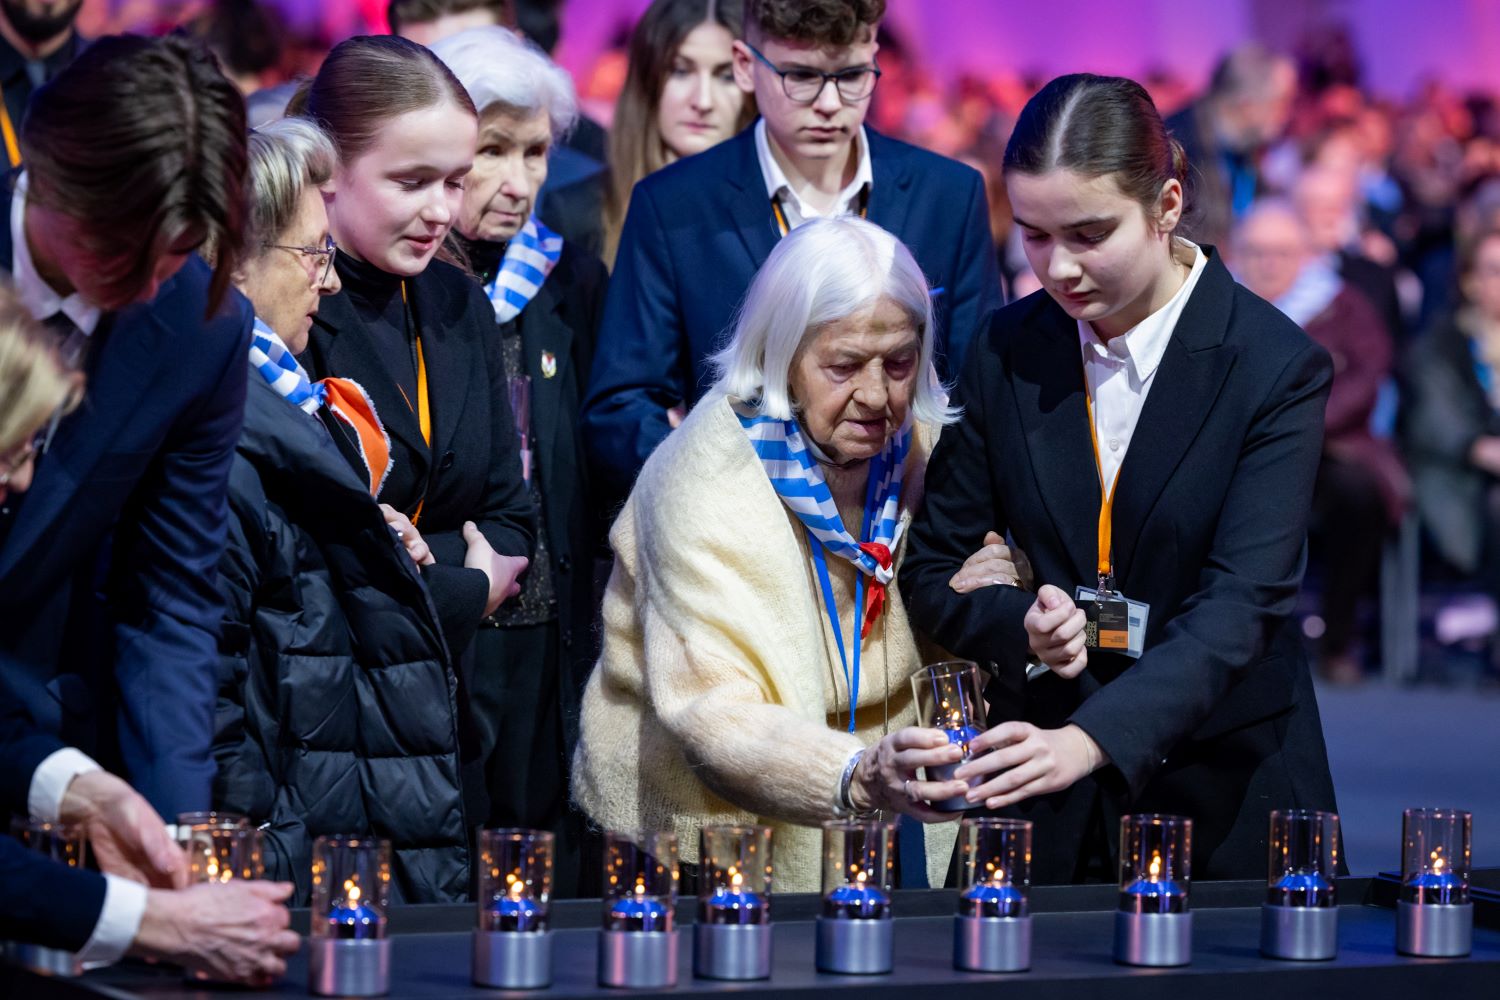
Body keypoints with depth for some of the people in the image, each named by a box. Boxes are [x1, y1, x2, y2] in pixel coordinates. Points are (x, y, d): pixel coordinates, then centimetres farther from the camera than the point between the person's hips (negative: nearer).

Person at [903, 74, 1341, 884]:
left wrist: (1090, 741, -35)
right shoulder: (1006, 353, 2)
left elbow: (1242, 604, -21)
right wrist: (1018, 625, -15)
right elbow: (931, 572, 8)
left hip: (1225, 794, -3)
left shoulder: (1276, 369, -11)